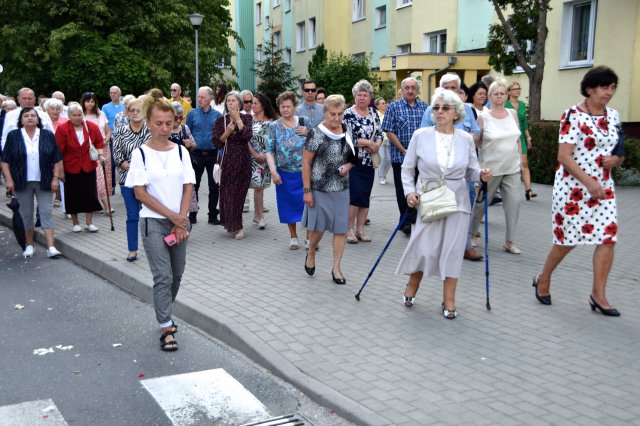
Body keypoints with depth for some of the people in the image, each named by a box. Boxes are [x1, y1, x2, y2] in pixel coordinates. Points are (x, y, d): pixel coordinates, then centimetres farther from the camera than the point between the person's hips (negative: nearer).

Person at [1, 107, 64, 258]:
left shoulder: (48, 135, 3)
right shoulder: (13, 136, 2)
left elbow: (57, 160, 4)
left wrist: (55, 178, -4)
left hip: (44, 182, 0)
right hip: (22, 182, 0)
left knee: (47, 212, -4)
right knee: (26, 214, 8)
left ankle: (50, 247, -7)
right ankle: (29, 245, 20)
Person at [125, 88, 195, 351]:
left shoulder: (180, 151, 5)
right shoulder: (141, 154, -4)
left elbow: (188, 187, 3)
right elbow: (140, 192, -9)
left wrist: (181, 220, -9)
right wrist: (172, 216, -12)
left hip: (179, 222, 4)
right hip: (153, 223, -4)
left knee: (177, 273, 11)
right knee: (163, 276, -7)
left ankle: (164, 313, 33)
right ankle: (166, 328, 2)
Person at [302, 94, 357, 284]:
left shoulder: (347, 132, 6)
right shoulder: (317, 134, -11)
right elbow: (306, 162, -10)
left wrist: (348, 166, -3)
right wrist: (307, 190, -13)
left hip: (341, 188, 5)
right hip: (320, 188, -5)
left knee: (341, 229, 5)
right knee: (319, 227, 6)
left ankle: (336, 268, 15)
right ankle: (311, 254, 35)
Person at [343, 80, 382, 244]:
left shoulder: (374, 113, 10)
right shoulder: (348, 114, -8)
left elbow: (380, 133, 13)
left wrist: (377, 144, -8)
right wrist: (369, 143, -13)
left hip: (369, 161, 6)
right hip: (353, 161, -6)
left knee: (365, 196, 8)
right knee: (355, 195, -9)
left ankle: (360, 229, 17)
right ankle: (349, 229, 2)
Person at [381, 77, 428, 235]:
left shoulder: (425, 107, 7)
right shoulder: (393, 107, 0)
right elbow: (389, 132, -5)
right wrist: (404, 151, -10)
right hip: (400, 156, -2)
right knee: (403, 190, 3)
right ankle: (407, 222, 13)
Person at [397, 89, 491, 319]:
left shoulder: (466, 138, 1)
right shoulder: (421, 135, -4)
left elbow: (471, 171, 9)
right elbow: (407, 168, 4)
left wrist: (481, 175, -13)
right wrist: (409, 192, -9)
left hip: (457, 202, 2)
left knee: (453, 250, 2)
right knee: (425, 249, -4)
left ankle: (449, 300, 16)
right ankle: (411, 287, 25)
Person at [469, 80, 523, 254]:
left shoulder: (513, 113, 6)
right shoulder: (483, 117, -7)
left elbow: (518, 139, 14)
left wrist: (520, 160, 12)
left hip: (512, 169, 4)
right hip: (490, 168, -4)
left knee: (514, 203, -3)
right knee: (481, 203, 8)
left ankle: (509, 241, 7)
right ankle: (471, 234, 29)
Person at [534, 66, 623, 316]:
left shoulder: (613, 117, 9)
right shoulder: (573, 115, -10)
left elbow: (619, 154, 18)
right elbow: (564, 157, -16)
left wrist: (616, 159, -6)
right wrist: (589, 182, -22)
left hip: (603, 187, 6)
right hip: (572, 186, -6)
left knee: (608, 238, -3)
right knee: (568, 240, 2)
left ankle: (598, 294, 6)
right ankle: (543, 279, 25)